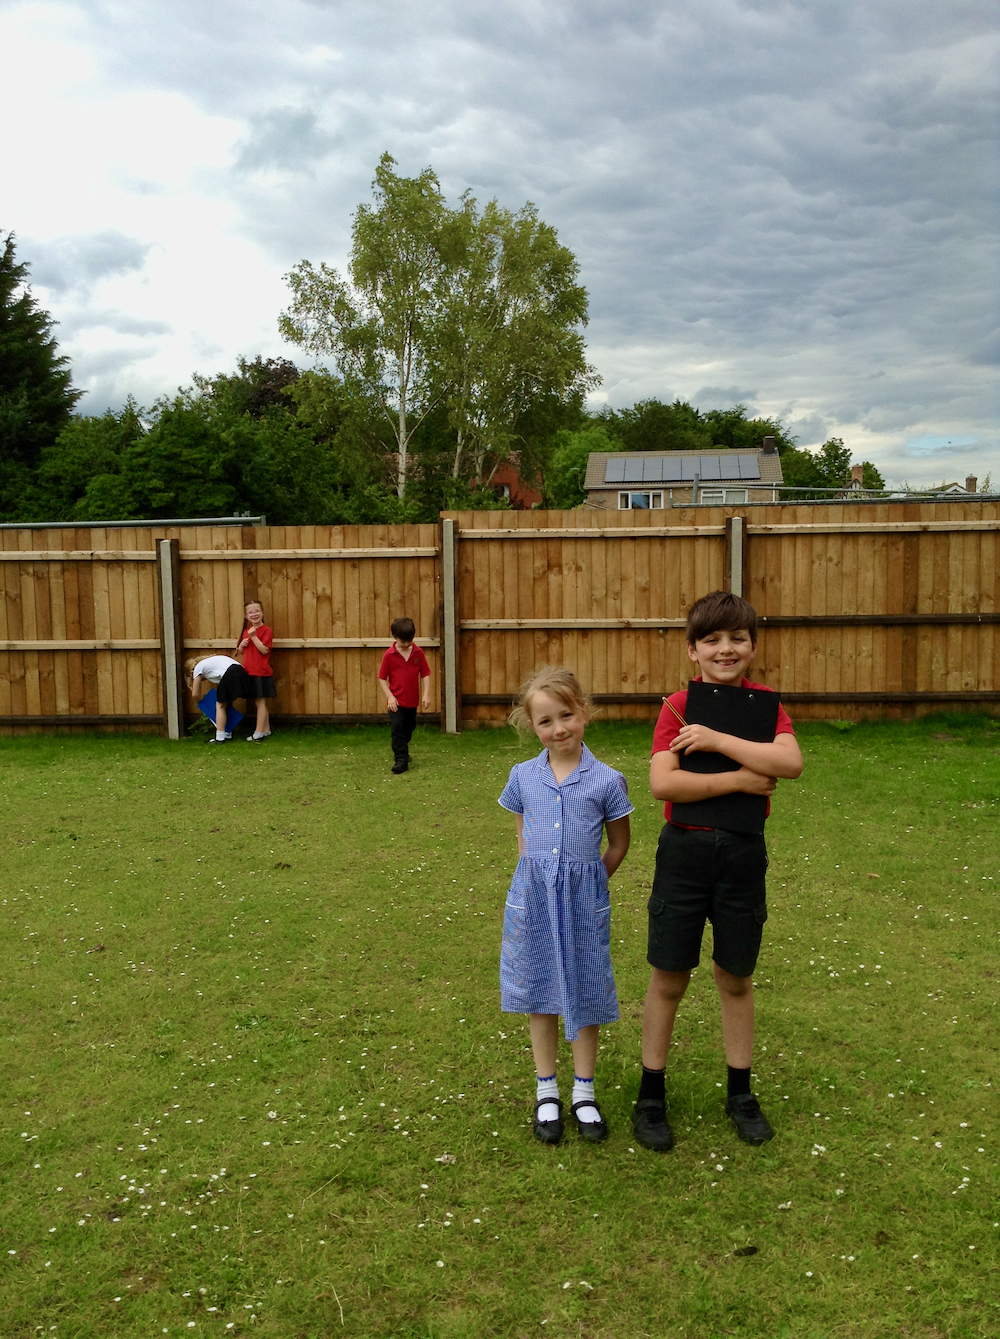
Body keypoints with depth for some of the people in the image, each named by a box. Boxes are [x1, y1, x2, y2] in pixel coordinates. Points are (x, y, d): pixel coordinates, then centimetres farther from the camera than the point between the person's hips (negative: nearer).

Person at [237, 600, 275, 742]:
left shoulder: (266, 630, -10)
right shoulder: (246, 631, 13)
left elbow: (264, 650, -18)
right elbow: (240, 650, 19)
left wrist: (254, 636, -22)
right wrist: (242, 644, -2)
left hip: (261, 672, -8)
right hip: (249, 672, 8)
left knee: (260, 702, -4)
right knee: (259, 702, 13)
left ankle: (258, 733, -3)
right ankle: (266, 730, 22)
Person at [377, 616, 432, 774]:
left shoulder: (418, 653, -4)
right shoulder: (389, 655, -10)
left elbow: (425, 674, 0)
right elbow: (382, 678, -5)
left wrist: (426, 694, -8)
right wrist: (389, 696, -14)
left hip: (412, 700, 3)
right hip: (396, 701, -3)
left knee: (409, 729, 19)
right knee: (397, 730, -9)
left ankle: (402, 752, 40)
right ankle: (401, 759, -6)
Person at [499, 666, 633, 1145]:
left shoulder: (606, 780, -8)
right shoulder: (522, 777, -1)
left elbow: (618, 845, 5)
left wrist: (585, 882, 3)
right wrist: (539, 878, 5)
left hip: (584, 902, -2)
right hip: (533, 899, 2)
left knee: (585, 994, 9)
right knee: (540, 995, 12)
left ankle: (584, 1094, 27)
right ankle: (546, 1092, 28)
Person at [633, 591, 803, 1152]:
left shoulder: (764, 702, 0)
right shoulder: (678, 706, -5)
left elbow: (791, 762, -18)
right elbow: (662, 783, -17)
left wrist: (717, 740, -21)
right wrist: (739, 779, -19)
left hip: (742, 852, 2)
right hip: (684, 850, -1)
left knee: (736, 978, 14)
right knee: (669, 979, 7)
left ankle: (740, 1093, 32)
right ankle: (651, 1095, 22)